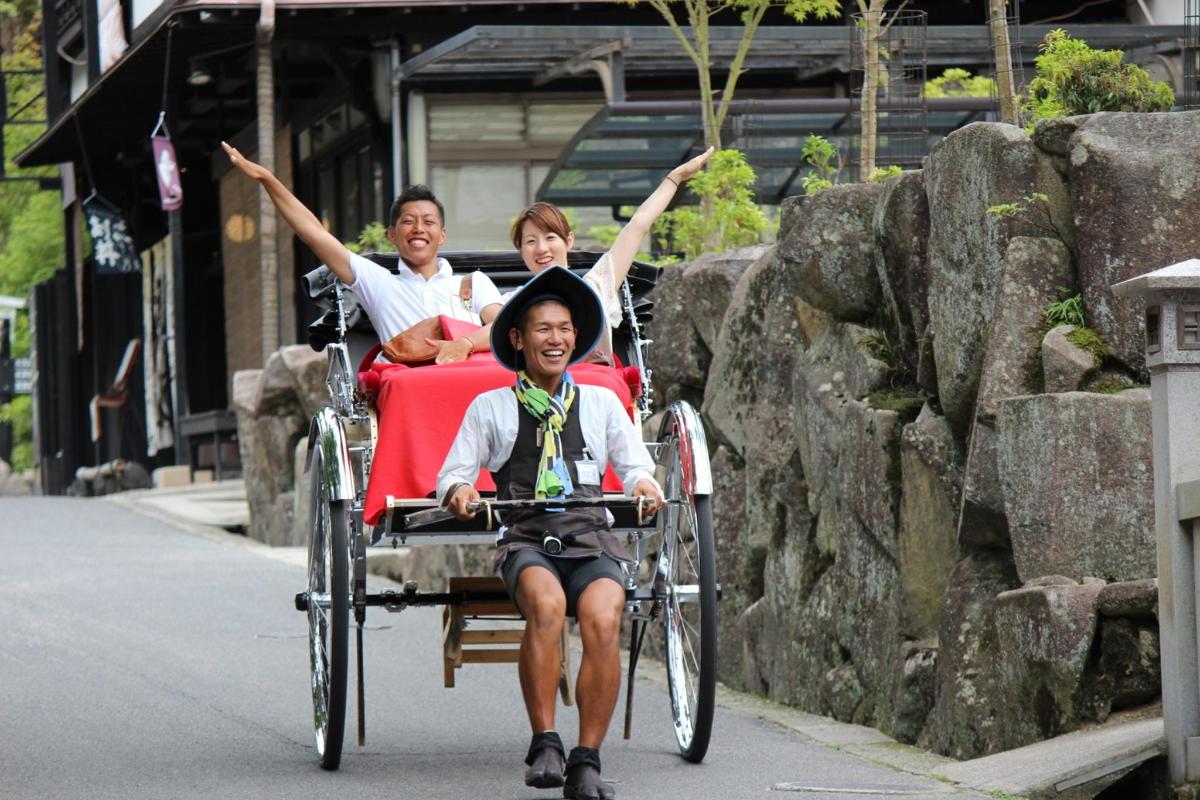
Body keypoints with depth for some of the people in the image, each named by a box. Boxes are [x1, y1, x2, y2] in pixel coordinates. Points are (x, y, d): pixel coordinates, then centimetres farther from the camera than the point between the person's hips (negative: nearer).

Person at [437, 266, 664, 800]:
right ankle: (544, 745, -29)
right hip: (526, 541, -1)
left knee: (603, 620, -30)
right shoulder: (490, 408, 16)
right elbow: (454, 471, 12)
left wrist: (644, 481, -6)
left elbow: (635, 464, 18)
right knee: (546, 603, -36)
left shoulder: (602, 403, 21)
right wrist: (458, 491, -12)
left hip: (591, 541, 1)